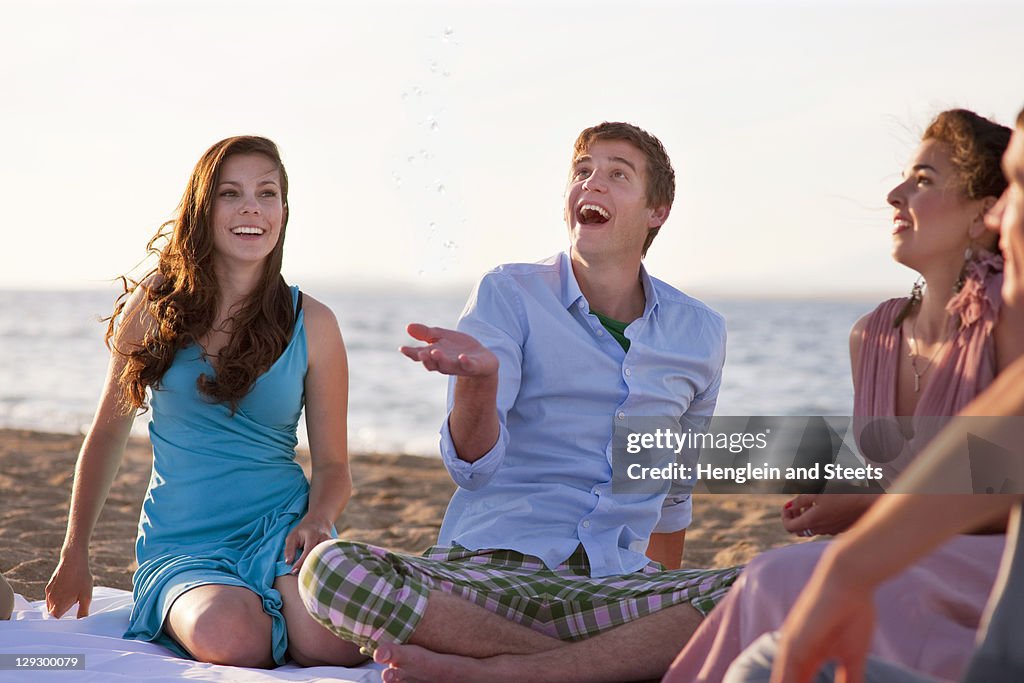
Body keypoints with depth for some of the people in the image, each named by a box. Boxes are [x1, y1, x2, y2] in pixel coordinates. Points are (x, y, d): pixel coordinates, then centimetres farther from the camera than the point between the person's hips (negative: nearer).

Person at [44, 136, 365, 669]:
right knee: (231, 640, -34)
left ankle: (274, 607, 4)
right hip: (182, 546, 0)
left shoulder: (311, 325, 1)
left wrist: (317, 521, -16)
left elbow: (333, 466, 6)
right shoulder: (153, 306, 2)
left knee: (333, 649, -29)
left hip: (281, 525, 1)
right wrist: (74, 554, 12)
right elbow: (107, 434, 12)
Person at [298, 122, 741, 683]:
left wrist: (665, 611, 29)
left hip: (618, 583, 2)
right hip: (490, 568, -1)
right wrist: (478, 379, -30)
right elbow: (471, 464, -9)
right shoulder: (509, 294, 4)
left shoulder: (700, 333, 13)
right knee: (329, 570, -32)